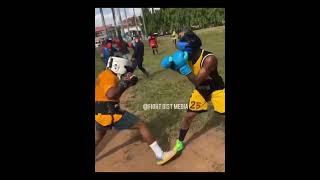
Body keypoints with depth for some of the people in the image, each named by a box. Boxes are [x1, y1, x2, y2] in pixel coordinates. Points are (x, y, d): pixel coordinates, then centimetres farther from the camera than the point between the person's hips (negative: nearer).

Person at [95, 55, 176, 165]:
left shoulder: (104, 74, 17)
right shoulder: (108, 76, -14)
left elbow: (115, 91, 18)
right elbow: (111, 94, -31)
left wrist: (127, 83, 5)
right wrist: (125, 83, -20)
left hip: (100, 114, 10)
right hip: (110, 114, -9)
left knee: (98, 137, 34)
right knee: (141, 125, -3)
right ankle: (160, 156, 1)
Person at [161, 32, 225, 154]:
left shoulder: (209, 59, -34)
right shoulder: (188, 56, -16)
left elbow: (196, 82, -36)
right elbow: (182, 71, 2)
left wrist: (183, 66, -44)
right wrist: (172, 64, -18)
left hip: (216, 90, -4)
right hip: (201, 90, 5)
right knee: (188, 116, 5)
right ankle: (180, 142, 24)